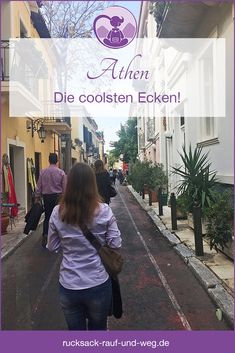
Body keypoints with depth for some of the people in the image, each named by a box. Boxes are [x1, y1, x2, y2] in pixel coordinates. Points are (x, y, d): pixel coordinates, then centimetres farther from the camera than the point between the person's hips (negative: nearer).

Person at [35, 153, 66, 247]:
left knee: (47, 217, 11)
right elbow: (64, 187, -4)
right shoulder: (61, 172, -7)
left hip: (46, 197, 2)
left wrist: (37, 197, 10)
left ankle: (45, 237, 3)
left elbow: (39, 186, 0)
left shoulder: (43, 172, -3)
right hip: (58, 196, -2)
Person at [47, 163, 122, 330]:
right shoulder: (104, 211, -15)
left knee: (75, 329, 23)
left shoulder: (58, 212, -10)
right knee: (98, 328, 24)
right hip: (98, 284, -1)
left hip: (68, 286, 1)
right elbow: (116, 244, -10)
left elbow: (52, 247, 0)